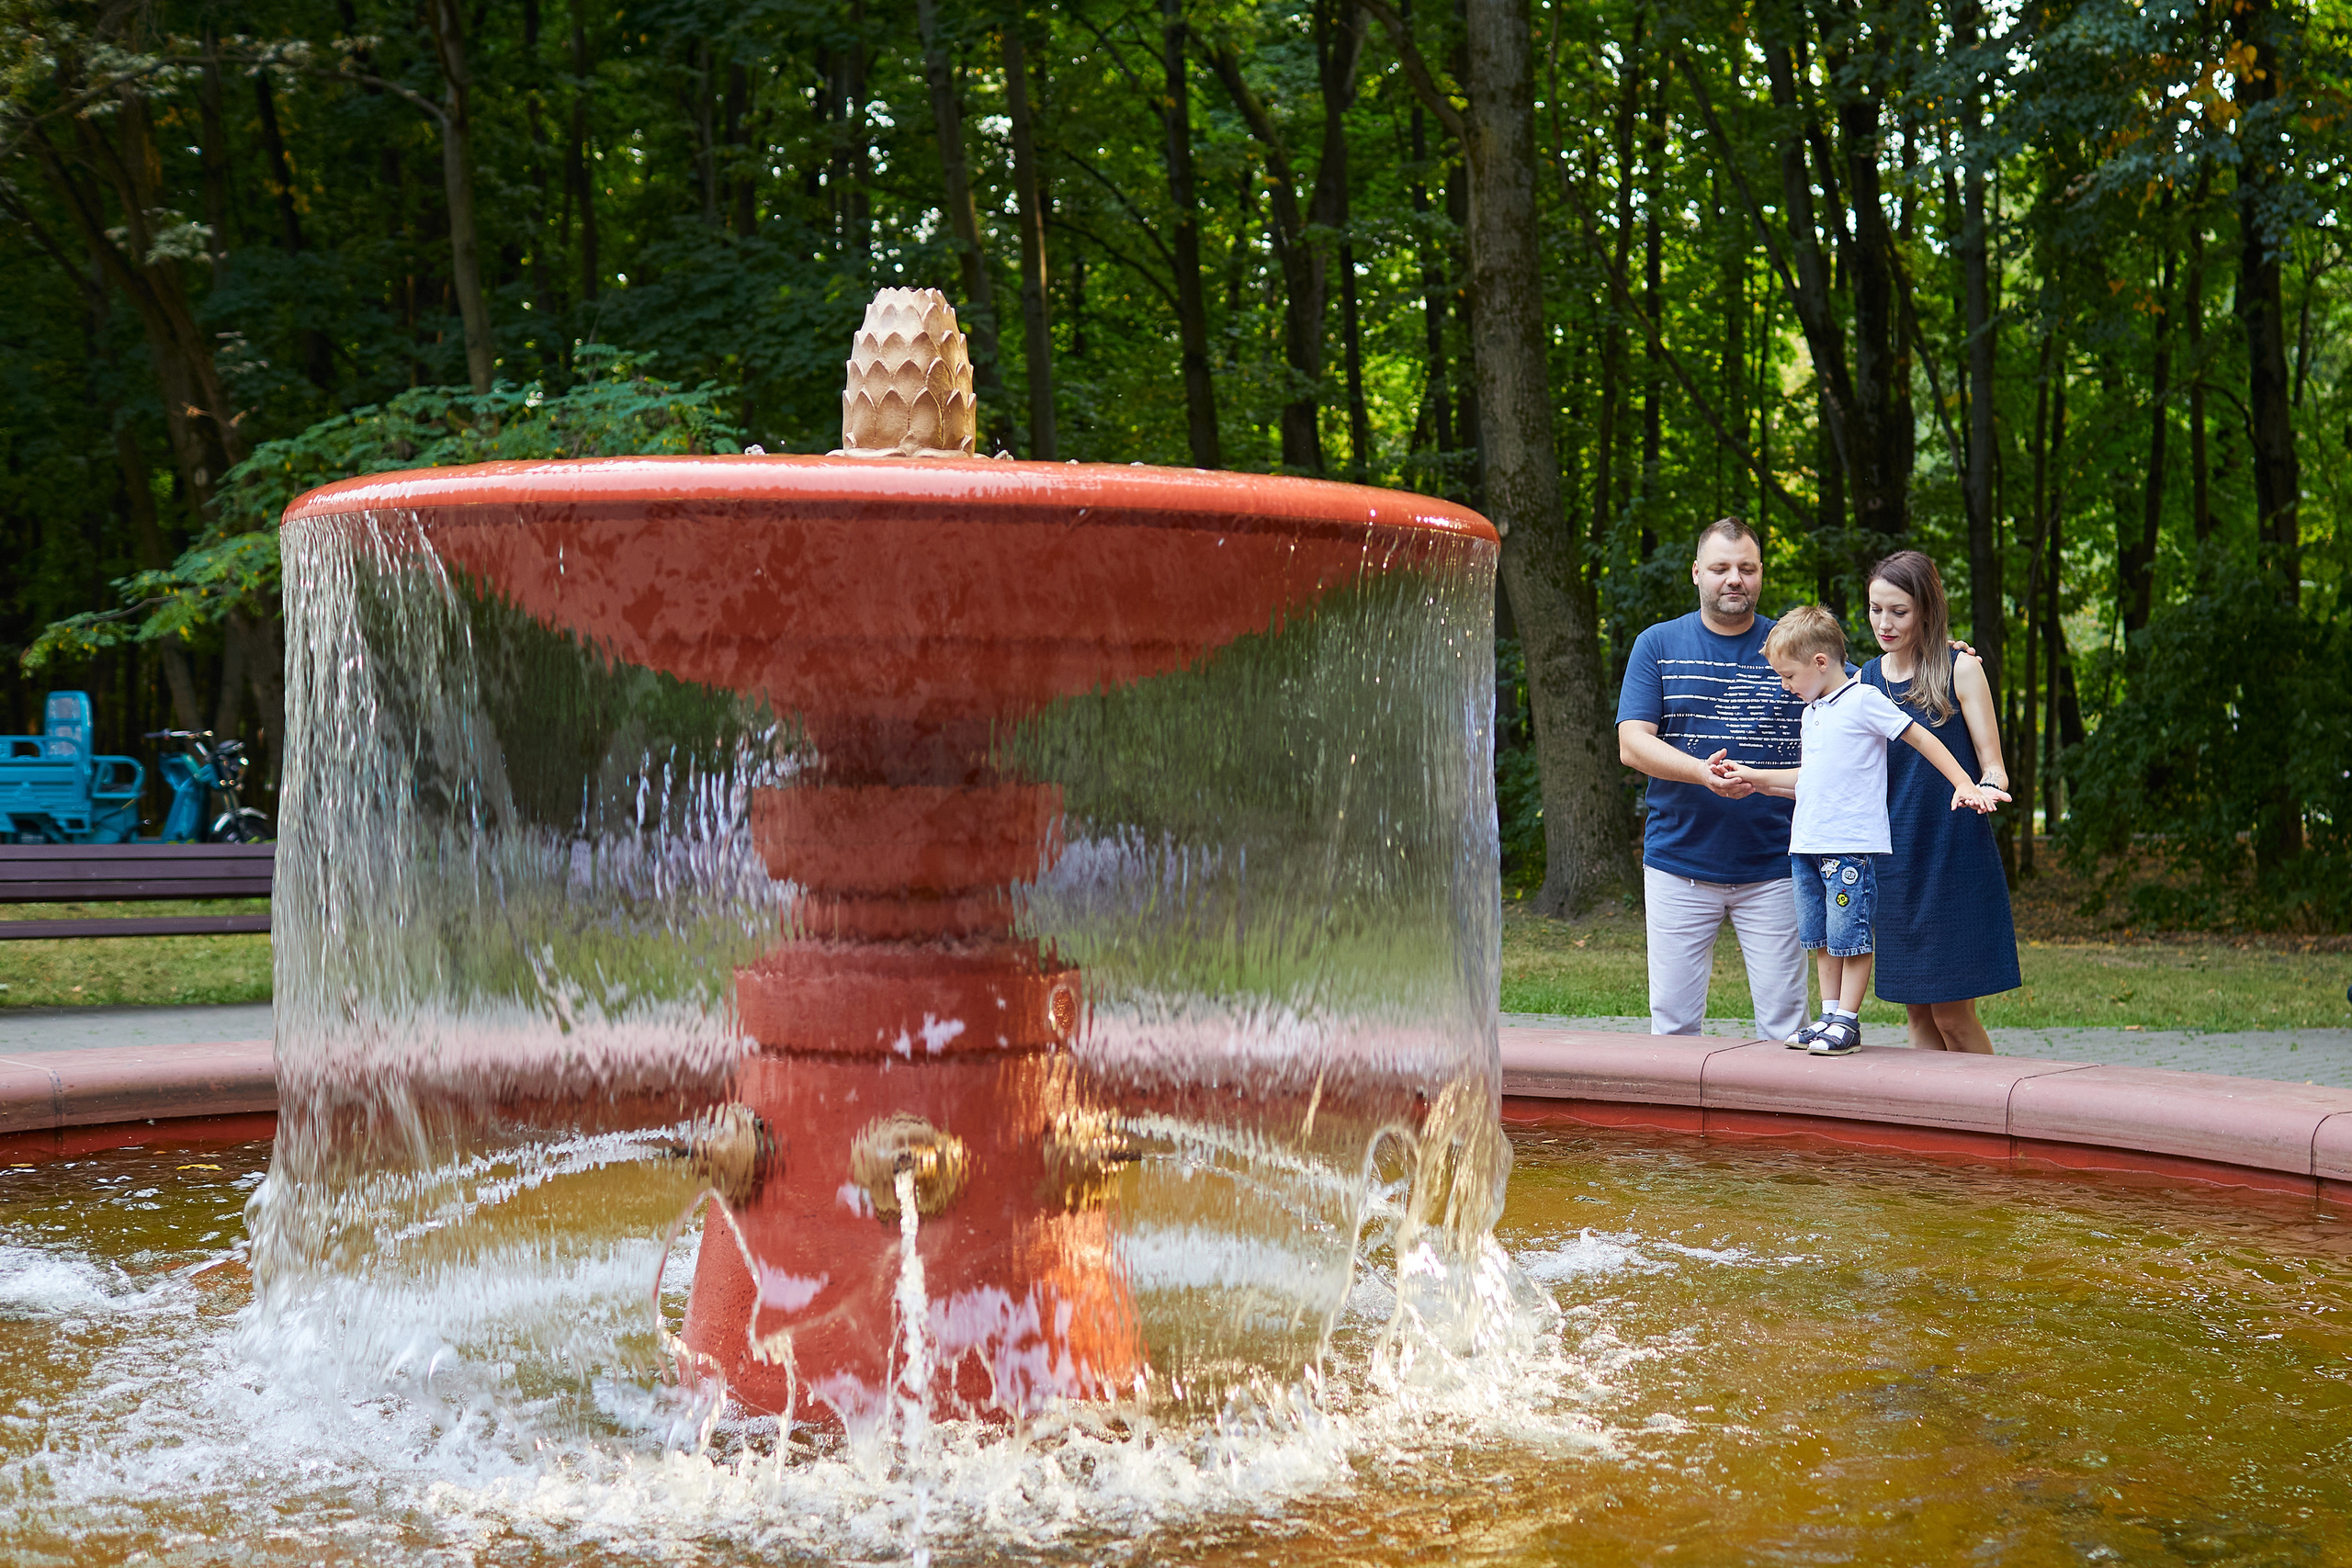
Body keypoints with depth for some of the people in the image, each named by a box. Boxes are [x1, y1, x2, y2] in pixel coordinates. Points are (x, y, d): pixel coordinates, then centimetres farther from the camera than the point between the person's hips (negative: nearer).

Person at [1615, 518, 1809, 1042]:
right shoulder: (1657, 645, 5)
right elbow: (1631, 744, -3)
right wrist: (1702, 773, -20)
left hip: (1773, 866, 0)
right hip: (1678, 861, 0)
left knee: (1783, 1020, 0)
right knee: (1673, 1019, 2)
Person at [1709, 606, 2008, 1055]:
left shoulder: (1864, 700, -6)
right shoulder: (1812, 712, 19)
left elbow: (1921, 738, -5)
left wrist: (1965, 785, -10)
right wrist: (1754, 777, 19)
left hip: (1852, 845, -8)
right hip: (1806, 845, 8)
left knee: (1852, 938, -4)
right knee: (1824, 940, 11)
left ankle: (1848, 1022, 0)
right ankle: (1829, 1016, 17)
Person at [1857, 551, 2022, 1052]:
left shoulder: (1960, 669, -4)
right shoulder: (1864, 681, 9)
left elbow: (1993, 766, -5)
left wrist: (1985, 787, -28)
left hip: (1956, 857, -4)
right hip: (1894, 860, 4)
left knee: (1952, 1014, -4)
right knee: (1917, 1011, 7)